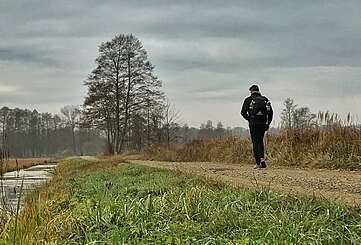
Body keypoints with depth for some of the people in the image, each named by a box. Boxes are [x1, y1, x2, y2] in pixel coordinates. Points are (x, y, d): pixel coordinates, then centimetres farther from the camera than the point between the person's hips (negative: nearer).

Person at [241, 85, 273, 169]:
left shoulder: (249, 100, 2)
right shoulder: (265, 99, 11)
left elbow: (243, 112, -4)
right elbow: (271, 112, 6)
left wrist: (248, 119, 10)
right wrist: (268, 123, 10)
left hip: (253, 123, -3)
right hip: (263, 123, 3)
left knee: (255, 142, 0)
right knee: (260, 141, 16)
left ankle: (258, 162, -5)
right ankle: (262, 158, -1)